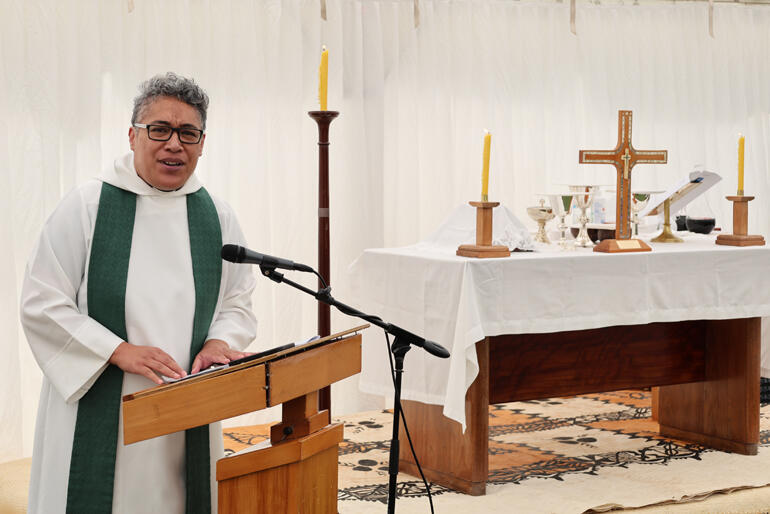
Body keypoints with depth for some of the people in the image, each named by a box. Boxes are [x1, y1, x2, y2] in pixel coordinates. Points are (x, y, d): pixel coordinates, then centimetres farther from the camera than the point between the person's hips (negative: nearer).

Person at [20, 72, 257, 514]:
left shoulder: (218, 217, 7)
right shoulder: (87, 206, -4)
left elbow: (239, 303, 11)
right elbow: (42, 304, -7)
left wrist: (219, 341, -11)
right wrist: (119, 351, -17)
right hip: (97, 419, -3)